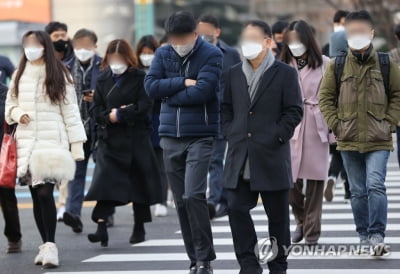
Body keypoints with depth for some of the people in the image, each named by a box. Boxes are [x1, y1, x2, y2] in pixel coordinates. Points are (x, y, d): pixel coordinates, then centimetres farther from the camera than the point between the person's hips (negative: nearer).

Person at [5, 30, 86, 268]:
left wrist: (77, 145, -4)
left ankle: (50, 245, -14)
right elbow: (10, 104, 20)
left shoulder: (59, 75, 0)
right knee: (36, 195, 5)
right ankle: (46, 245, 14)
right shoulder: (20, 75, 10)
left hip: (52, 141, -4)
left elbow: (70, 110, -1)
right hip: (26, 141, 4)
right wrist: (17, 114, -4)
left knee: (45, 193, -16)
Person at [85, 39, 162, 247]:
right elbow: (97, 109, 8)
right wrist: (109, 116, -12)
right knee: (105, 181, -11)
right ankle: (101, 226, -18)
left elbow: (144, 106, -10)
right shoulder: (103, 80, 10)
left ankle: (139, 227, 18)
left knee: (138, 182, 6)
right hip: (110, 138, 2)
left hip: (135, 138, -2)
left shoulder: (139, 78, -1)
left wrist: (119, 115, -13)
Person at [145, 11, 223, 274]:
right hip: (170, 136, 5)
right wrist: (183, 83, -11)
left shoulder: (212, 55, -5)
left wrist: (169, 94, -6)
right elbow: (150, 86, -3)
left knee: (193, 196, -15)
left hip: (200, 136, -5)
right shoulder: (163, 54, 9)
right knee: (181, 201, 6)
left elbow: (201, 92, -17)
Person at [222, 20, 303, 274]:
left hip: (271, 156, -4)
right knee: (237, 209, -4)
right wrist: (230, 133, 4)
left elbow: (294, 111, -4)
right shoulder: (235, 73, 13)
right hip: (240, 156, 4)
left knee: (277, 214, 4)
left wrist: (276, 137, -11)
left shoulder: (285, 73, -1)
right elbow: (226, 108, 18)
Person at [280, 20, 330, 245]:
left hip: (316, 127, -2)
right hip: (290, 128, 2)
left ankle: (312, 230, 12)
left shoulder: (324, 64, 1)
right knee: (290, 179, -2)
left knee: (315, 179, 1)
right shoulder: (284, 65, 8)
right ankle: (301, 220, 22)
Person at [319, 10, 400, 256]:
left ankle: (377, 236, -14)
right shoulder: (337, 66, 3)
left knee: (375, 186, -16)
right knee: (358, 191, 9)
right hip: (349, 141, 2)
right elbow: (326, 97, 8)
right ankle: (364, 236, 19)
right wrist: (336, 125, -2)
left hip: (379, 141, -2)